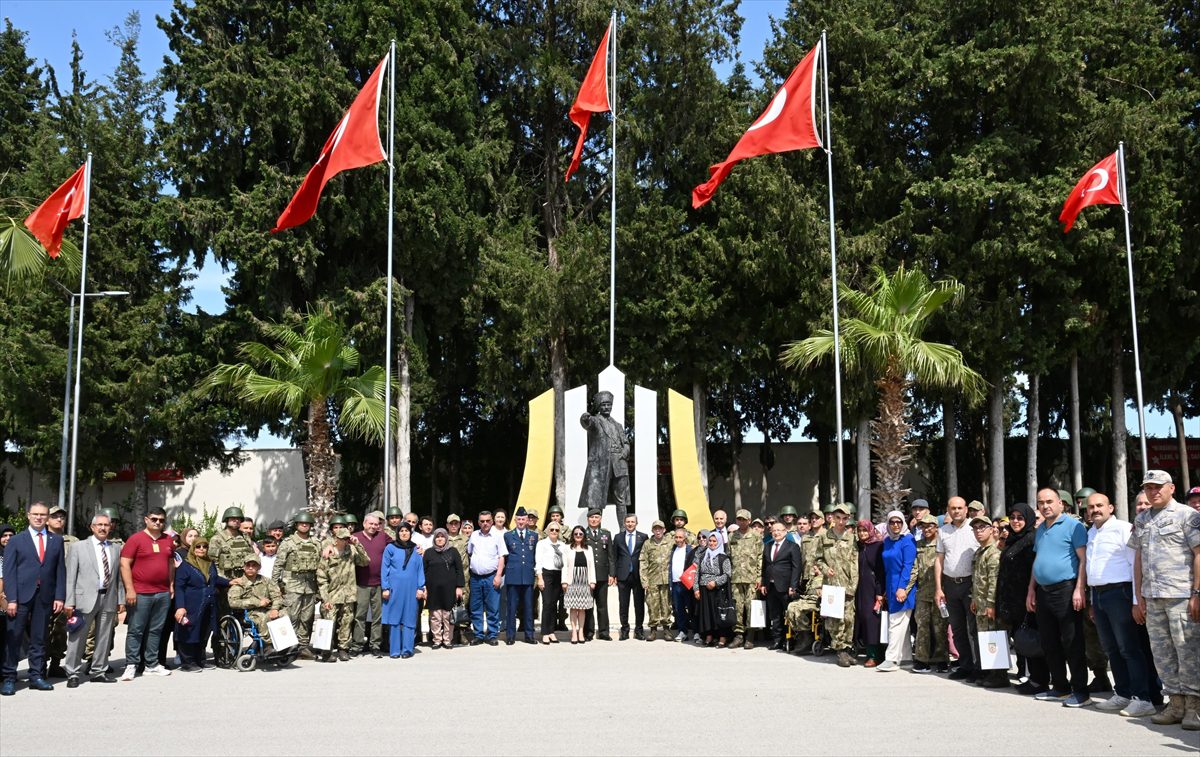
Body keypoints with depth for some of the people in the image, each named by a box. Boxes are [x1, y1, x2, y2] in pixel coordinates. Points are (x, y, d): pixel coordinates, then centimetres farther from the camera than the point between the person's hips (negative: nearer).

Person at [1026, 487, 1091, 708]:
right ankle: (1060, 687, 22)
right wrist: (1031, 590, 17)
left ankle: (1080, 692, 2)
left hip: (1065, 590, -8)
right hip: (1043, 592, 8)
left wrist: (1079, 590, -20)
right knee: (1049, 643, 12)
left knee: (1072, 643, -4)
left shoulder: (1072, 526, -7)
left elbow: (1083, 559, -13)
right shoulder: (1040, 530, 17)